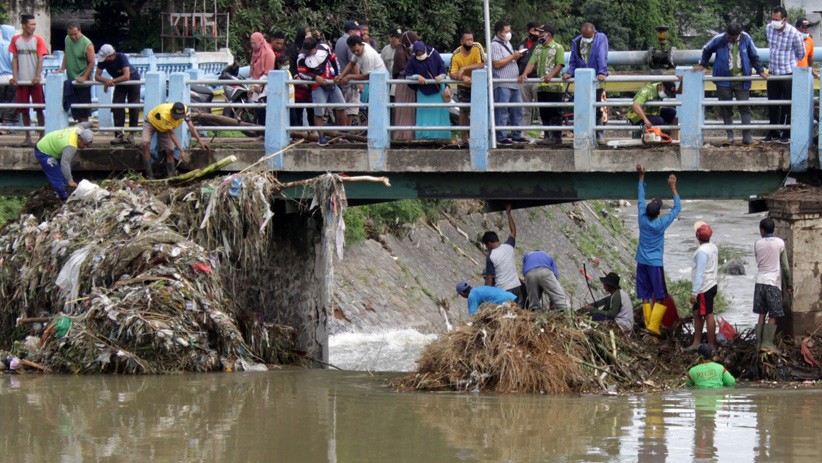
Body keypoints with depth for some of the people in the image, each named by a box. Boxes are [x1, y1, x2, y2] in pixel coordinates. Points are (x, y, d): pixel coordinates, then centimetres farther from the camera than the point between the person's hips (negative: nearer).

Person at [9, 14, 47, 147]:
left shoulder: (38, 40, 0)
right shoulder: (16, 40, 5)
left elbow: (40, 59, -4)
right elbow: (15, 59, 8)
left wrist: (38, 76, -15)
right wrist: (14, 76, -2)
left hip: (35, 80, -2)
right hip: (22, 80, 2)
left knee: (39, 109, -1)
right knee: (24, 110, 4)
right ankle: (28, 137, 11)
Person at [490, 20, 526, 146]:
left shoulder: (507, 43, 19)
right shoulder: (495, 45, -11)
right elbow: (497, 63, -20)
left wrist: (517, 56, 12)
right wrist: (512, 57, -16)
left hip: (513, 84, 10)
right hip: (502, 85, -10)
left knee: (517, 111, 12)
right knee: (502, 112, -8)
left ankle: (516, 135, 20)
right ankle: (501, 138, -7)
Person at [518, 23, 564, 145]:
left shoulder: (557, 48, -3)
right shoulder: (538, 48, 16)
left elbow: (560, 64, -11)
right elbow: (532, 63, 7)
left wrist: (550, 76, -27)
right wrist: (524, 74, -10)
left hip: (553, 86, -6)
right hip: (541, 86, 6)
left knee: (555, 113, -5)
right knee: (544, 113, 8)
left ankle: (556, 137, -2)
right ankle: (547, 136, 14)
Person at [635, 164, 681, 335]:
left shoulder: (642, 219, -6)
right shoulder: (661, 224, -16)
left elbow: (640, 199, 6)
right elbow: (677, 208, -8)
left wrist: (641, 177, 12)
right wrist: (673, 187, -7)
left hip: (642, 263, 5)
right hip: (655, 264, -5)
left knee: (645, 296, 8)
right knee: (661, 298, -1)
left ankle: (648, 324, 6)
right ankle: (653, 326, -10)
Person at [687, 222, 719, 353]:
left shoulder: (702, 251, -21)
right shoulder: (713, 248, 9)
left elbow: (700, 273, -23)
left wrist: (694, 292, -20)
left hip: (704, 288, -10)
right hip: (711, 285, 10)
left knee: (708, 315, -3)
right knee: (697, 314, 17)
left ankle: (712, 346, 2)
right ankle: (697, 342, 24)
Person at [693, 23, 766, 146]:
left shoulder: (746, 39, -3)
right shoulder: (719, 40, -6)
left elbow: (754, 56, 10)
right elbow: (706, 50, 14)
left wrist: (760, 71, 6)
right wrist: (702, 65, 14)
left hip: (741, 80, 0)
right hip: (724, 80, 0)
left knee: (744, 108, -3)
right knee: (726, 109, 3)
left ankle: (747, 137, 1)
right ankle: (729, 137, 11)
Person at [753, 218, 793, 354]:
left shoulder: (757, 244, 4)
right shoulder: (780, 243, -6)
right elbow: (785, 266, -5)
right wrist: (789, 285, 2)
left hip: (760, 282, 4)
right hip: (773, 283, -4)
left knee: (762, 314, 11)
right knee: (774, 315, 0)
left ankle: (759, 343, 10)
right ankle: (767, 343, -9)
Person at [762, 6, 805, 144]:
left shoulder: (793, 33, -18)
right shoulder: (769, 29, -2)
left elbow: (801, 54, -3)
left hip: (788, 75, -5)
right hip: (773, 73, 5)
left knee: (787, 107, 0)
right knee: (772, 106, 11)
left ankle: (786, 134, 9)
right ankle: (773, 133, 21)